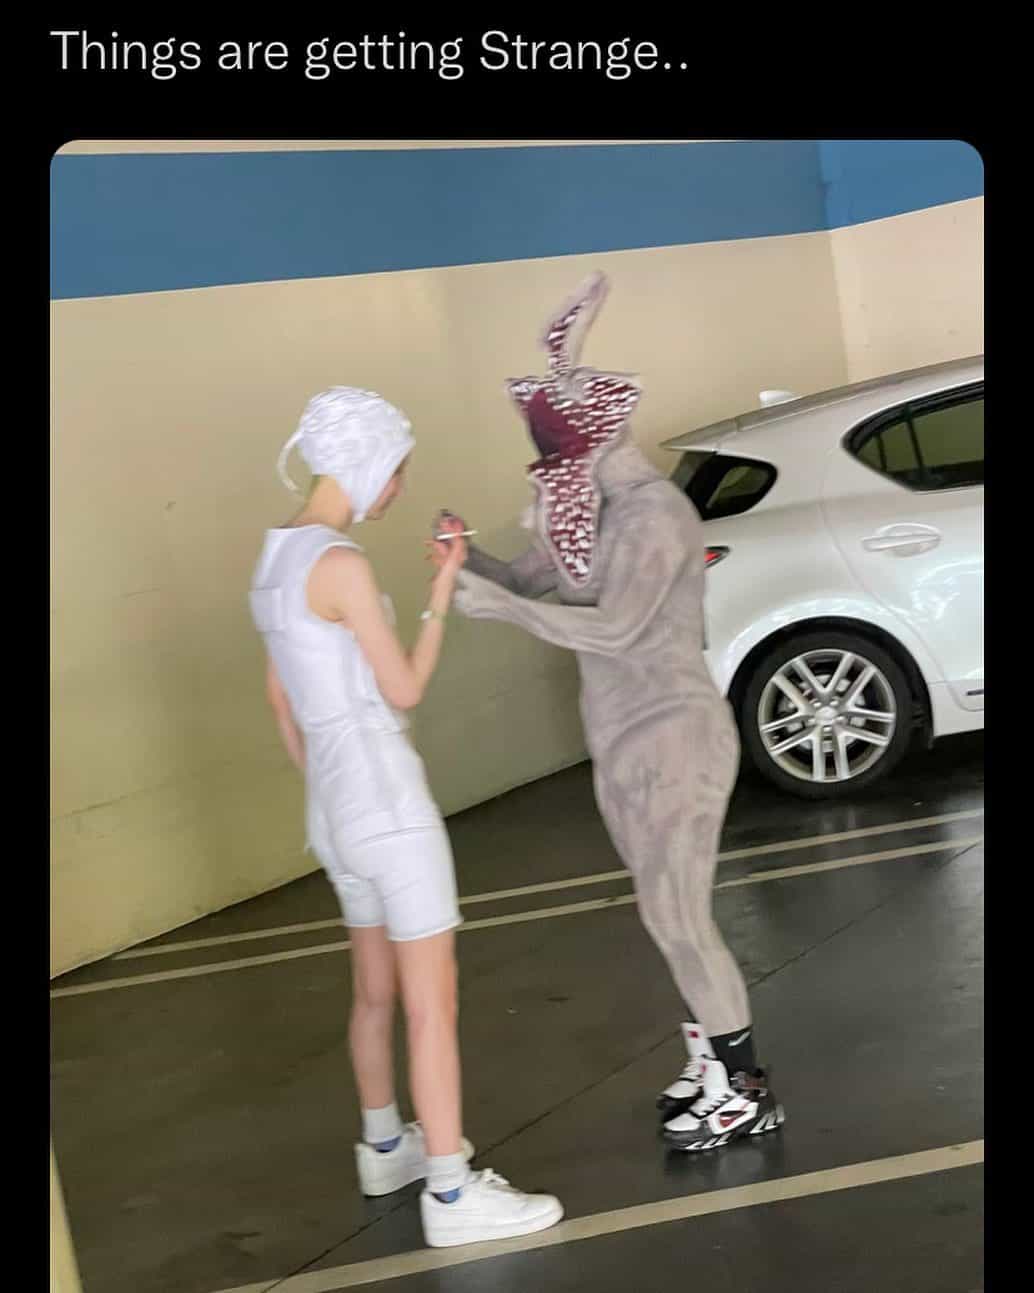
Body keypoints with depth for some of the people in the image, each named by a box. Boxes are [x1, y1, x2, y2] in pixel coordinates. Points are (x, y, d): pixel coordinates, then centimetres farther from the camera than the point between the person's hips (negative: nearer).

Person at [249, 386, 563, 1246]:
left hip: (336, 809, 10)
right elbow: (405, 690, -13)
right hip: (387, 802, -9)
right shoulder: (339, 563, -19)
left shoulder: (277, 559, 10)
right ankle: (452, 1194, 3)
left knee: (377, 990, 22)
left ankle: (386, 1148, 37)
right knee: (433, 1000, -3)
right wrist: (443, 591, -5)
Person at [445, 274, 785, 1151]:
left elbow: (615, 628, -27)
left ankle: (746, 1091, 8)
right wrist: (472, 565, -5)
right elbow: (538, 582, 13)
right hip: (627, 745, 9)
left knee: (678, 917, -4)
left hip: (673, 739, -9)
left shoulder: (655, 513, -19)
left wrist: (500, 607, -27)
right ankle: (717, 1062, 29)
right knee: (669, 913, 15)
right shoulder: (600, 510, 9)